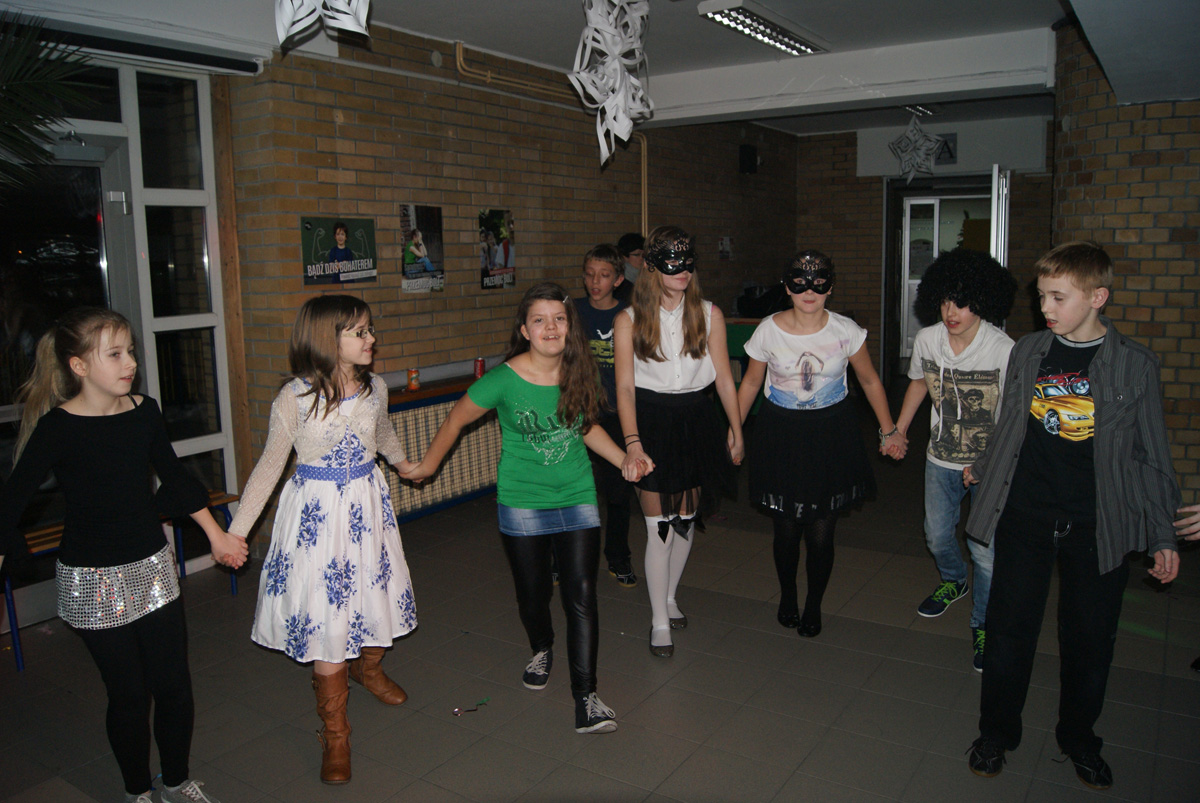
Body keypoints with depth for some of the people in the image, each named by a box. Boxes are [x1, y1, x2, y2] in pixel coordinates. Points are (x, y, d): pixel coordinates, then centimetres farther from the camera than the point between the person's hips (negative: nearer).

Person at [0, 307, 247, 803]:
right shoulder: (57, 427, -15)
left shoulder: (144, 411, -2)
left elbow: (174, 476, 12)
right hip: (93, 579, -4)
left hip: (153, 566, 4)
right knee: (129, 693, 7)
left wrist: (215, 533, 18)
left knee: (174, 684, 10)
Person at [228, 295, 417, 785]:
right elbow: (271, 463, -7)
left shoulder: (374, 388, -2)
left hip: (367, 504, 5)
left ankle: (368, 667, 51)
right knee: (325, 614, -1)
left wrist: (402, 462, 39)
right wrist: (237, 529, -7)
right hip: (316, 511, -4)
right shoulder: (294, 399, -15)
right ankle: (335, 731, 17)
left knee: (375, 593, 17)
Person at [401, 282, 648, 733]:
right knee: (533, 593, 12)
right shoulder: (504, 379, -15)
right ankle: (541, 651, 45)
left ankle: (586, 697, 4)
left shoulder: (579, 374, -4)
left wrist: (625, 460, 3)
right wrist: (427, 465, 11)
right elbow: (456, 420, 1)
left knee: (581, 596, -5)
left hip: (577, 499, 2)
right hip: (523, 503, -2)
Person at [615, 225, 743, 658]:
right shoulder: (629, 320, -5)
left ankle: (669, 597, 35)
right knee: (659, 526, -2)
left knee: (687, 519, 13)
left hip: (696, 419, 3)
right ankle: (659, 621, 12)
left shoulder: (709, 314, 2)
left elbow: (724, 377, 5)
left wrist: (736, 430, 5)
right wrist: (632, 442, -18)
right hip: (651, 421, -3)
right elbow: (625, 386, -9)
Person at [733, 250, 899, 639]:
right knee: (786, 530, 9)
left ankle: (814, 605, 29)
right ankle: (787, 597, 38)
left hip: (831, 435, 0)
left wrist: (888, 431, 9)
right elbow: (751, 381, 5)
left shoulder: (845, 331, -8)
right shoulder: (768, 330, -8)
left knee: (821, 534, 3)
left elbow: (869, 380, 5)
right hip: (780, 435, 0)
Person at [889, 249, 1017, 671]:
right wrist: (897, 431, 16)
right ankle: (952, 580, 53)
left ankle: (983, 624, 21)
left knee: (985, 550, -3)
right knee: (937, 534, 20)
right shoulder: (927, 339, -7)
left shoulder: (1003, 349, -21)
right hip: (941, 460, 5)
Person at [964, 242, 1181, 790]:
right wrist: (982, 469, 24)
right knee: (1010, 630, 7)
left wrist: (1162, 534, 2)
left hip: (1098, 527, -1)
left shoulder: (1135, 365, -3)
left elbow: (1151, 456, 2)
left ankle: (1079, 739, 34)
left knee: (1090, 639, 11)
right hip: (1024, 517, 1)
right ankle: (997, 733, 27)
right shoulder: (1026, 353, 2)